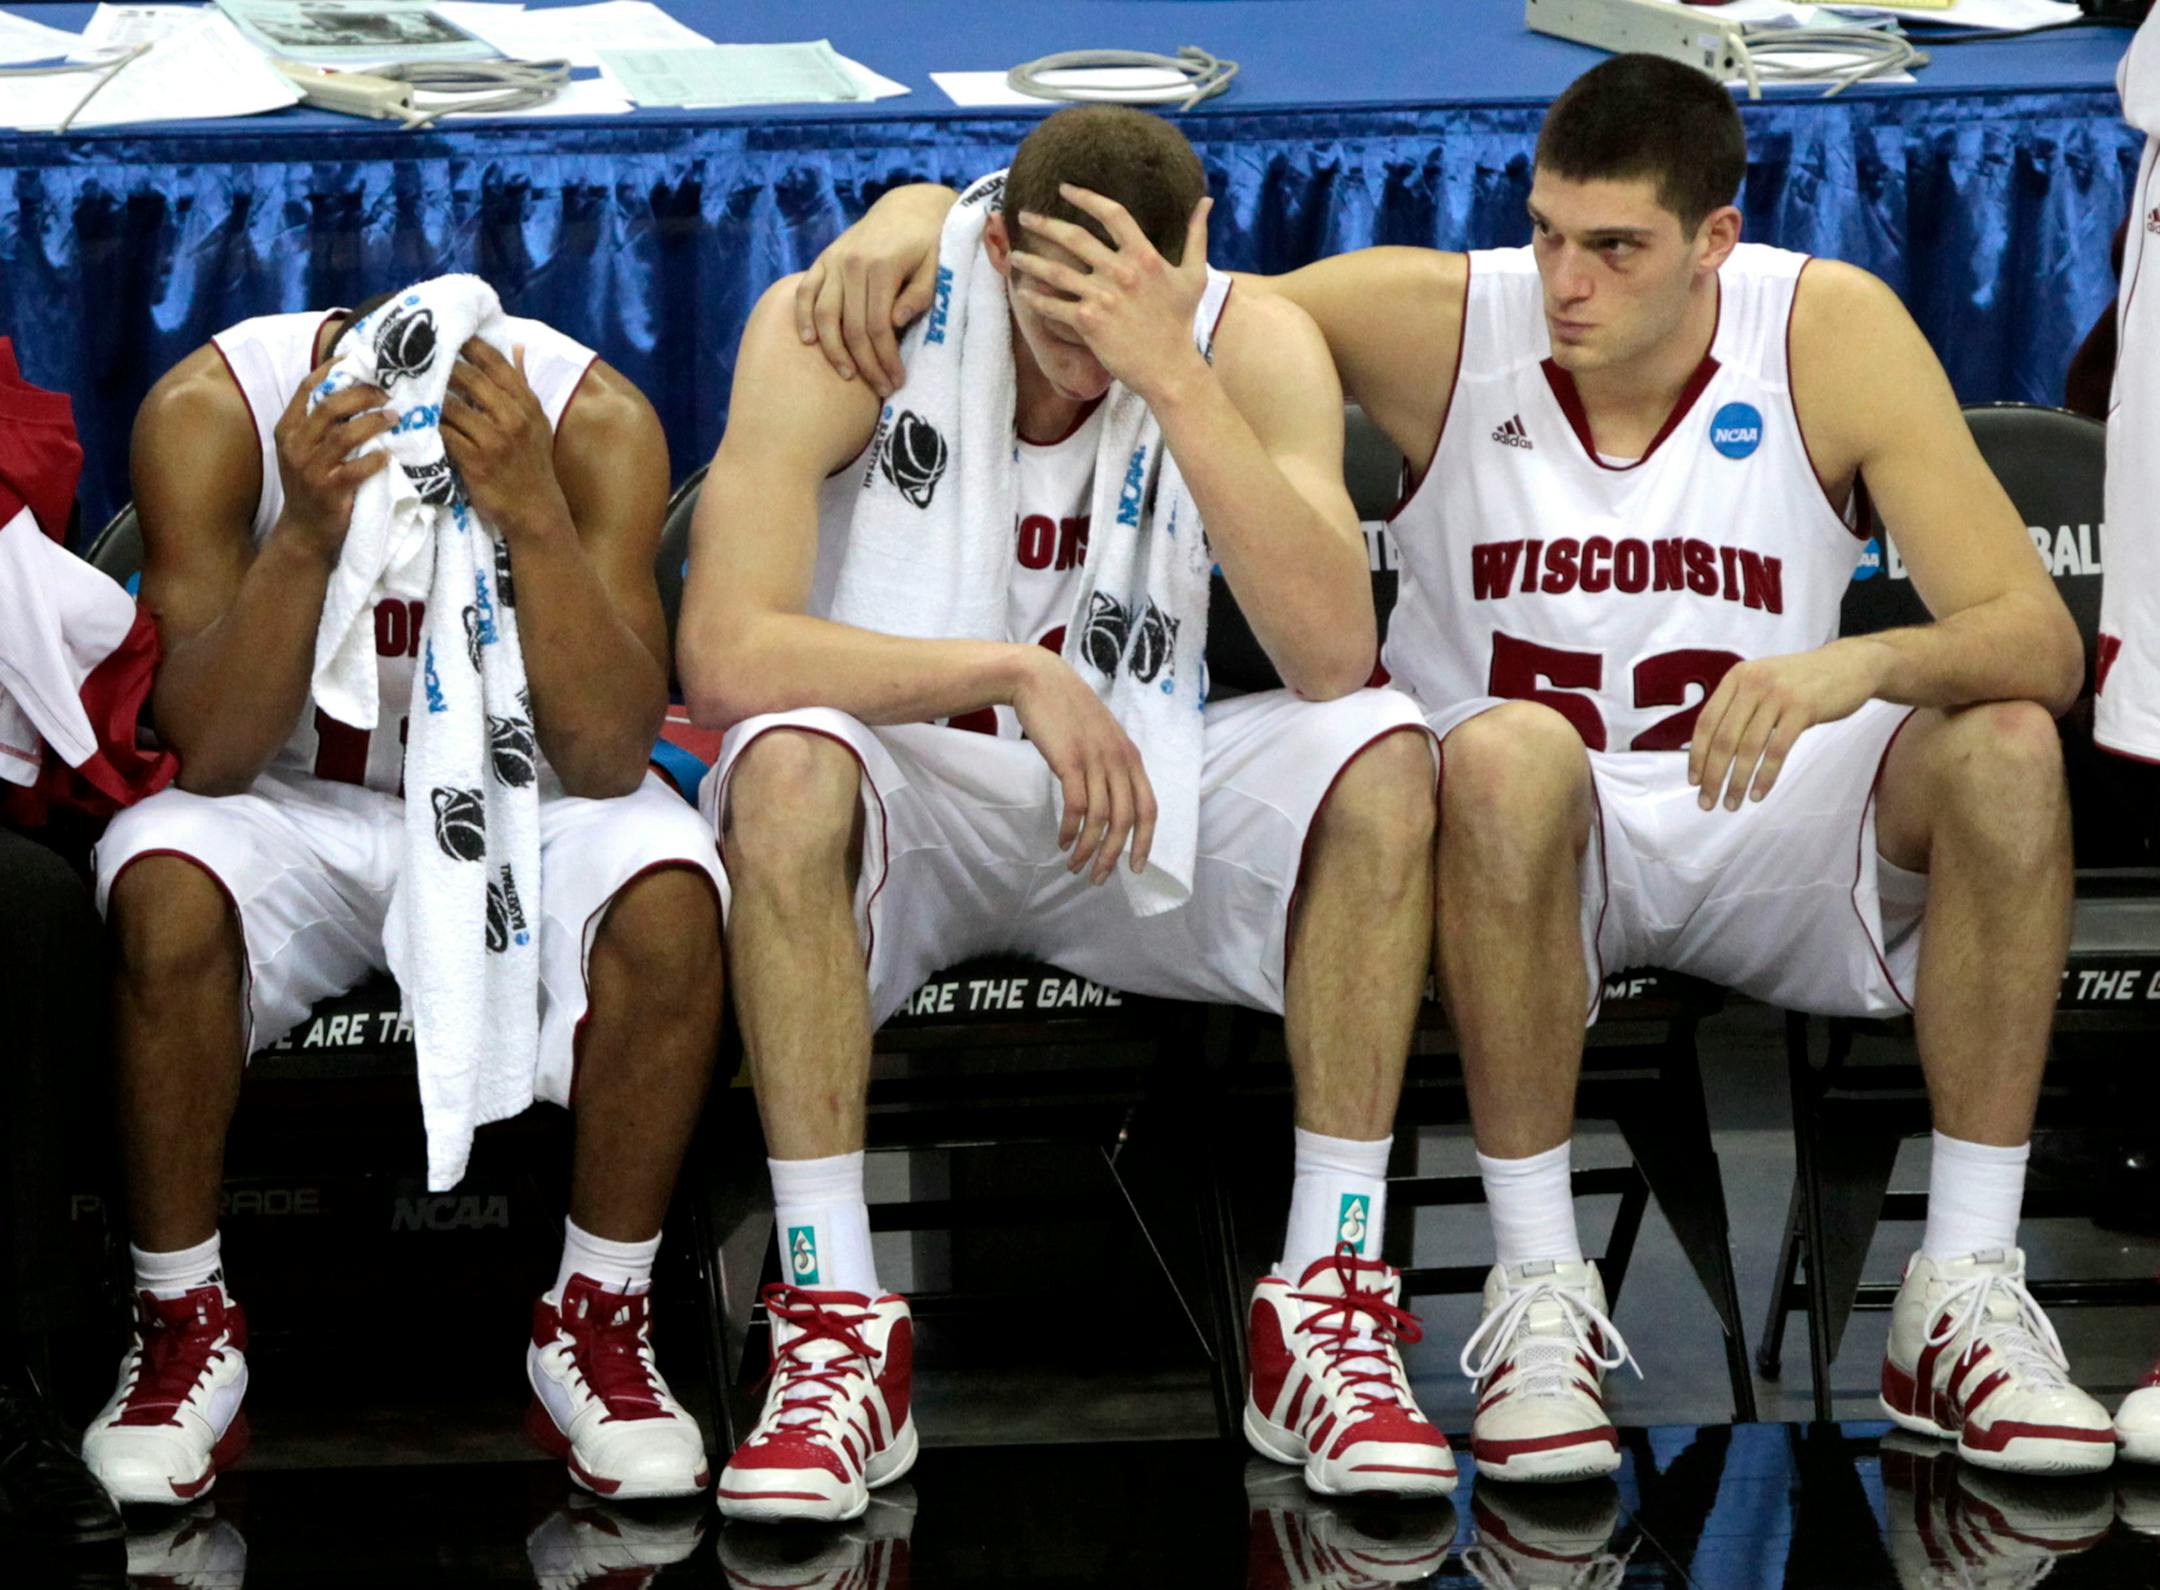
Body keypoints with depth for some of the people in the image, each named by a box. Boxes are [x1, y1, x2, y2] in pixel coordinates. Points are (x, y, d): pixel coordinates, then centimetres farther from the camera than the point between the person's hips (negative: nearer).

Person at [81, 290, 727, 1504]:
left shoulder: (590, 416, -20)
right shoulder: (213, 408, -21)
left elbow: (609, 759, -25)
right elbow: (210, 756, -23)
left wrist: (534, 515, -39)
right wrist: (305, 537, -39)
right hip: (302, 808, 0)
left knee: (669, 882, -32)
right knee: (168, 879, -33)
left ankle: (598, 1317, -12)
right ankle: (185, 1322, -13)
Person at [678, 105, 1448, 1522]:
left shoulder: (1253, 344, -11)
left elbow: (1333, 655, -26)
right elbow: (726, 655, -26)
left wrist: (1173, 375, -32)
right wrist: (1018, 677, -33)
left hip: (1134, 815, 2)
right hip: (900, 812, -2)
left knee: (1383, 752, -24)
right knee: (788, 757, -35)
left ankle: (1327, 1311, -21)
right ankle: (838, 1334, -31)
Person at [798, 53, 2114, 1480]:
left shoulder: (1833, 333, -11)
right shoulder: (1439, 320, -11)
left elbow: (2040, 643, -16)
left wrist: (1862, 665, -37)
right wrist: (929, 203, -26)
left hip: (1769, 829, 2)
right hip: (1531, 837, -1)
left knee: (2006, 746, -27)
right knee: (1506, 751, -36)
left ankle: (1968, 1294, -19)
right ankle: (1540, 1292, -28)